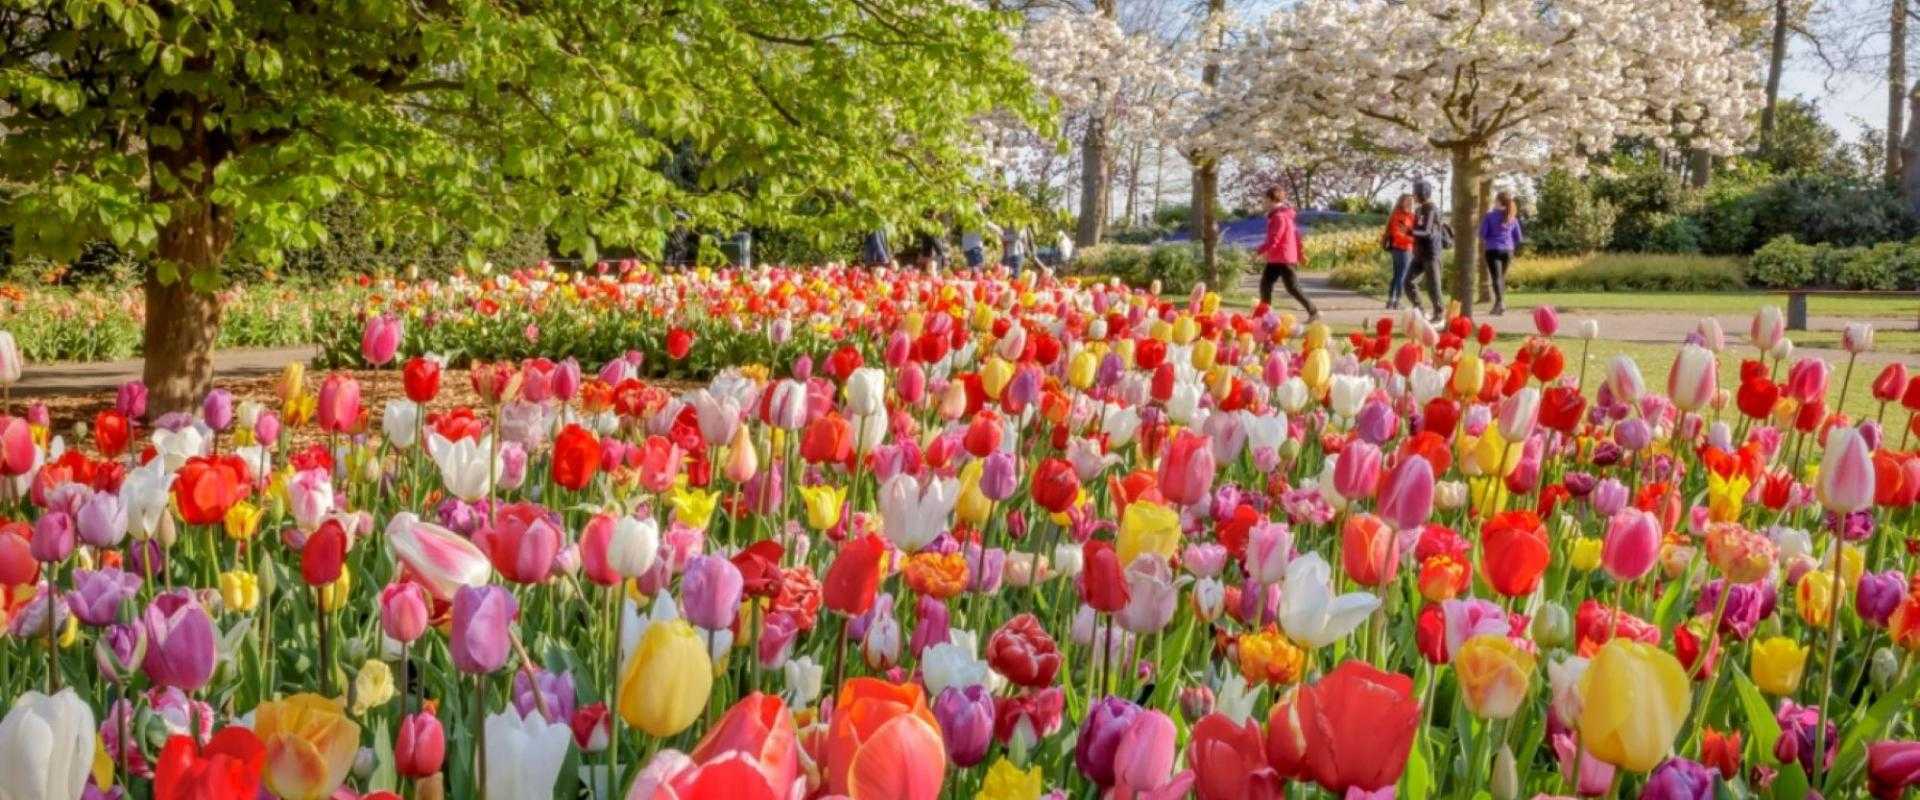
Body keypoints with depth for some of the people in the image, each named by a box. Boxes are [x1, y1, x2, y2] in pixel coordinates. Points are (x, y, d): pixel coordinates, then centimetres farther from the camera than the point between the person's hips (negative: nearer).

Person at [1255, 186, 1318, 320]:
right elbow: (1296, 234, 18)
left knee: (1293, 288, -5)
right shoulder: (1284, 215, 14)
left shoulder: (1279, 217, -18)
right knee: (1265, 283, 8)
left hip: (1284, 259, -10)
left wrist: (1259, 250, -14)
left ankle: (1313, 312, 1)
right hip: (1275, 259, 10)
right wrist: (1299, 254, 21)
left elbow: (1273, 240, -22)